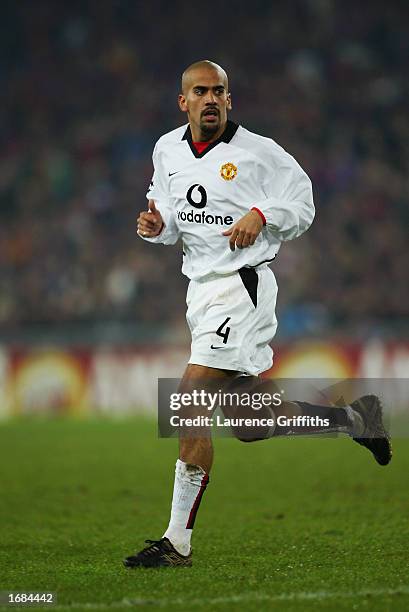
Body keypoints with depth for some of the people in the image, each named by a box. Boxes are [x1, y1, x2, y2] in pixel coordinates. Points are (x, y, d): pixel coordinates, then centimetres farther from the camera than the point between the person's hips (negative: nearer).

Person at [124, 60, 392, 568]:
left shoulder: (257, 151, -8)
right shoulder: (167, 150, 8)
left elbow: (302, 203, 2)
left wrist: (261, 214, -16)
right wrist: (156, 225, -2)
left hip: (242, 284, -8)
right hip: (201, 288, 8)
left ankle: (177, 542, -13)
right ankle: (352, 418, 34)